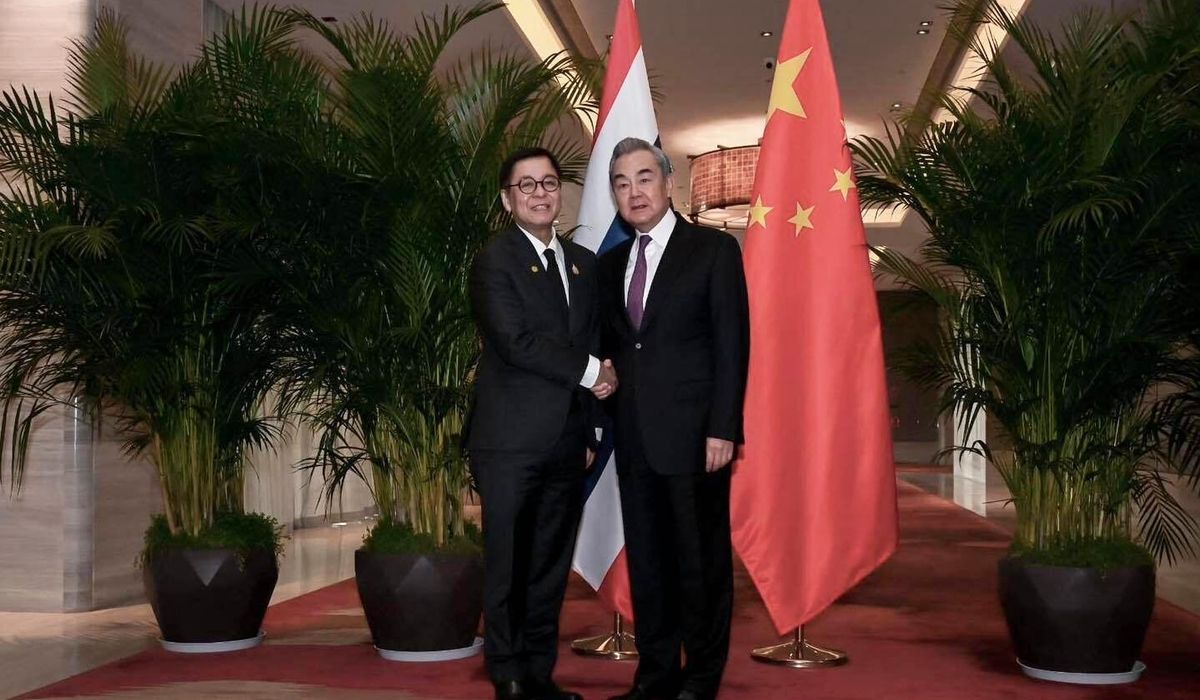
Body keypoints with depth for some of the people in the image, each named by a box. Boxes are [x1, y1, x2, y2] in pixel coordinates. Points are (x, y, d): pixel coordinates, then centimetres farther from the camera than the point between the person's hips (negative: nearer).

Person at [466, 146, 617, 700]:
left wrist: (589, 433, 11)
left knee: (552, 563, 9)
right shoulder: (495, 261, -4)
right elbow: (516, 342, -16)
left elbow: (592, 348, 16)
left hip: (566, 441, 6)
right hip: (512, 439, -6)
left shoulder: (583, 263, 15)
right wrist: (589, 372, -8)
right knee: (507, 565, 0)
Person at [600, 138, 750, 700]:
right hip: (634, 437, 5)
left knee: (701, 560, 2)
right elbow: (610, 346, 15)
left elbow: (732, 344, -6)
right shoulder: (611, 263, 14)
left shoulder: (714, 249, -1)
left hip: (693, 433, -5)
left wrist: (722, 429, -13)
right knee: (645, 559, 10)